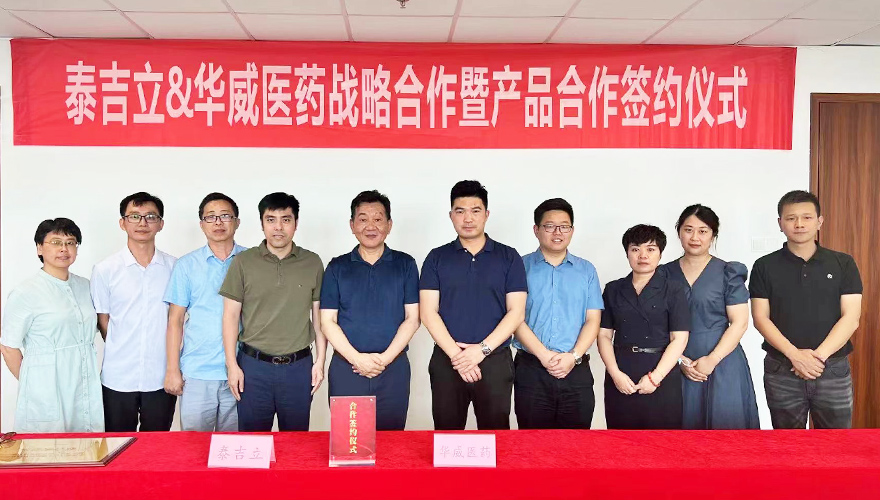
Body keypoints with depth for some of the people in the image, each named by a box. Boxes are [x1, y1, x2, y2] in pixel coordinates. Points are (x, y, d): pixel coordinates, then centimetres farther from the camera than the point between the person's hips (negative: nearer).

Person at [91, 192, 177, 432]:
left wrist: (174, 367, 2)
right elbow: (103, 320, 5)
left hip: (161, 377, 1)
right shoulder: (105, 270, -2)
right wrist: (122, 351, 1)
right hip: (118, 377, 0)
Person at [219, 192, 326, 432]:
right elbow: (231, 315, 1)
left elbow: (319, 315, 7)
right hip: (253, 366, -1)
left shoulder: (312, 263, 2)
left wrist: (320, 361, 3)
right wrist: (232, 364, -3)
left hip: (298, 366, 1)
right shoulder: (243, 262, -1)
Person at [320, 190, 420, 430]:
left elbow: (412, 318, 1)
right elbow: (328, 321, 1)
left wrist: (386, 358, -10)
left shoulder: (405, 265, 5)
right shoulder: (337, 267, 5)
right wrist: (356, 358, -11)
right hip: (346, 368, 0)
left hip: (393, 368, 0)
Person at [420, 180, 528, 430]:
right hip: (446, 362, 1)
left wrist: (482, 349, -12)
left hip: (495, 361, 0)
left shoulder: (509, 257, 5)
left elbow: (516, 312, -1)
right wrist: (456, 354, -11)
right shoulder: (437, 258, 6)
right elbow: (428, 312, -1)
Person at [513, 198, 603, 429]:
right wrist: (544, 355, -13)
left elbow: (593, 320, 5)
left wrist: (573, 356, -10)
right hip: (531, 369, -1)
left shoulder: (586, 270, 11)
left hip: (576, 371, 2)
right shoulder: (522, 267, 4)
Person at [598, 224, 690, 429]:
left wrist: (656, 377, -13)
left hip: (662, 377, -2)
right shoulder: (613, 290, 10)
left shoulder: (673, 290, 2)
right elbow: (604, 335, 6)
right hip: (620, 378, 2)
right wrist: (615, 373, -7)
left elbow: (679, 339, -4)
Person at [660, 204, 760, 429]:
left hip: (723, 366, -1)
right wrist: (680, 361, -6)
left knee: (725, 425, -1)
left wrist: (712, 360, -11)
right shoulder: (666, 274, 7)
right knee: (686, 425, 3)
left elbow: (739, 322, -3)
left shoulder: (728, 273, 2)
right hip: (678, 367, 2)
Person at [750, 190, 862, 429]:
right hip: (781, 371, 0)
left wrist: (819, 355, -16)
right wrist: (795, 354, -17)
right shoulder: (765, 267, 1)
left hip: (834, 370, 0)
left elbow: (851, 318, -3)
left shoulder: (843, 264, 3)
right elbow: (760, 318, -4)